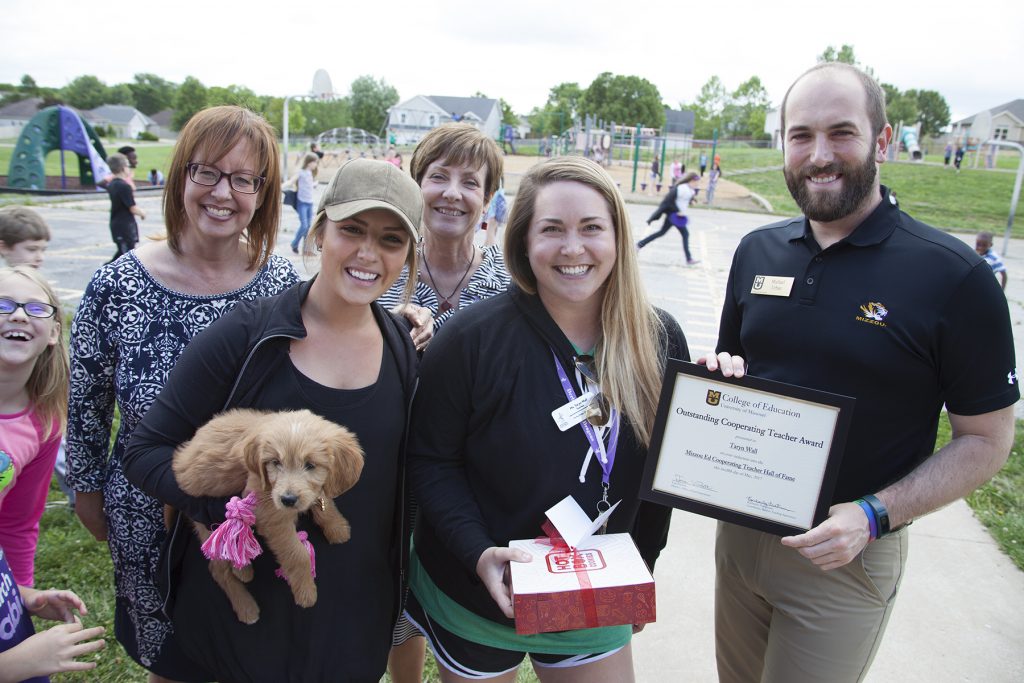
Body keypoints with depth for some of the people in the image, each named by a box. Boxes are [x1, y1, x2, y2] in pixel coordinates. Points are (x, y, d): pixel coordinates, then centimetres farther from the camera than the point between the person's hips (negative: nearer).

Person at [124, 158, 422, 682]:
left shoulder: (403, 348, -3)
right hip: (244, 613, -2)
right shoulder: (245, 335, -14)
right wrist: (228, 501, -26)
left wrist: (399, 585, 7)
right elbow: (147, 451, -10)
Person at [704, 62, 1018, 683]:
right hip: (740, 531, 5)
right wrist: (720, 379, -12)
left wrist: (872, 515, -22)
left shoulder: (953, 275, -14)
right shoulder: (758, 251, -1)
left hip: (847, 557, -4)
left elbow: (987, 440, -9)